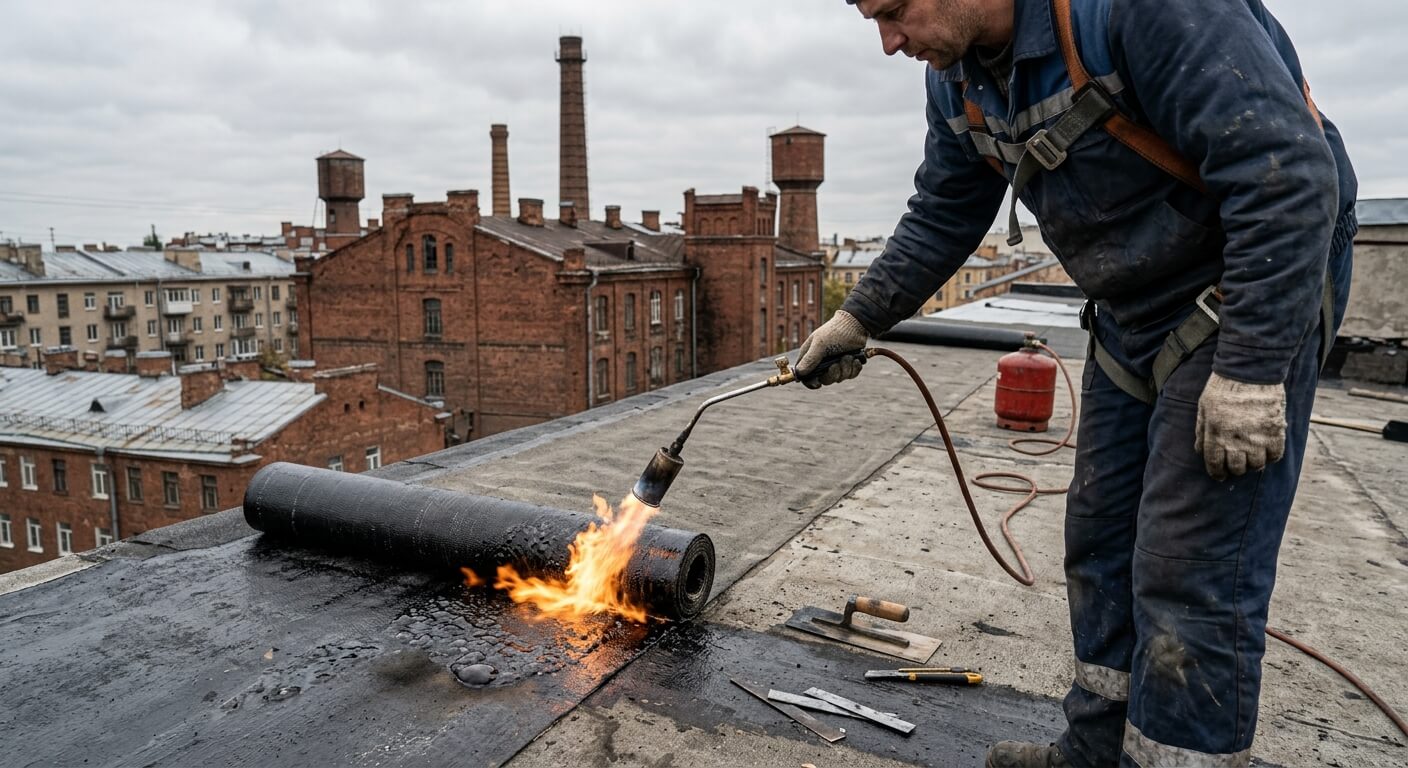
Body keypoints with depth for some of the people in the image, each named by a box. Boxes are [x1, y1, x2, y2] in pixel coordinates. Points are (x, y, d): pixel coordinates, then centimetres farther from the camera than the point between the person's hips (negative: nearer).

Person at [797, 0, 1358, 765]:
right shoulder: (957, 77, -1)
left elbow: (1287, 170, -27)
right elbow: (941, 217, 10)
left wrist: (1251, 368, -27)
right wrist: (857, 319, 4)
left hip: (1254, 295, -8)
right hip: (1132, 315, 8)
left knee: (1191, 572, -7)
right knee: (1100, 538, 12)